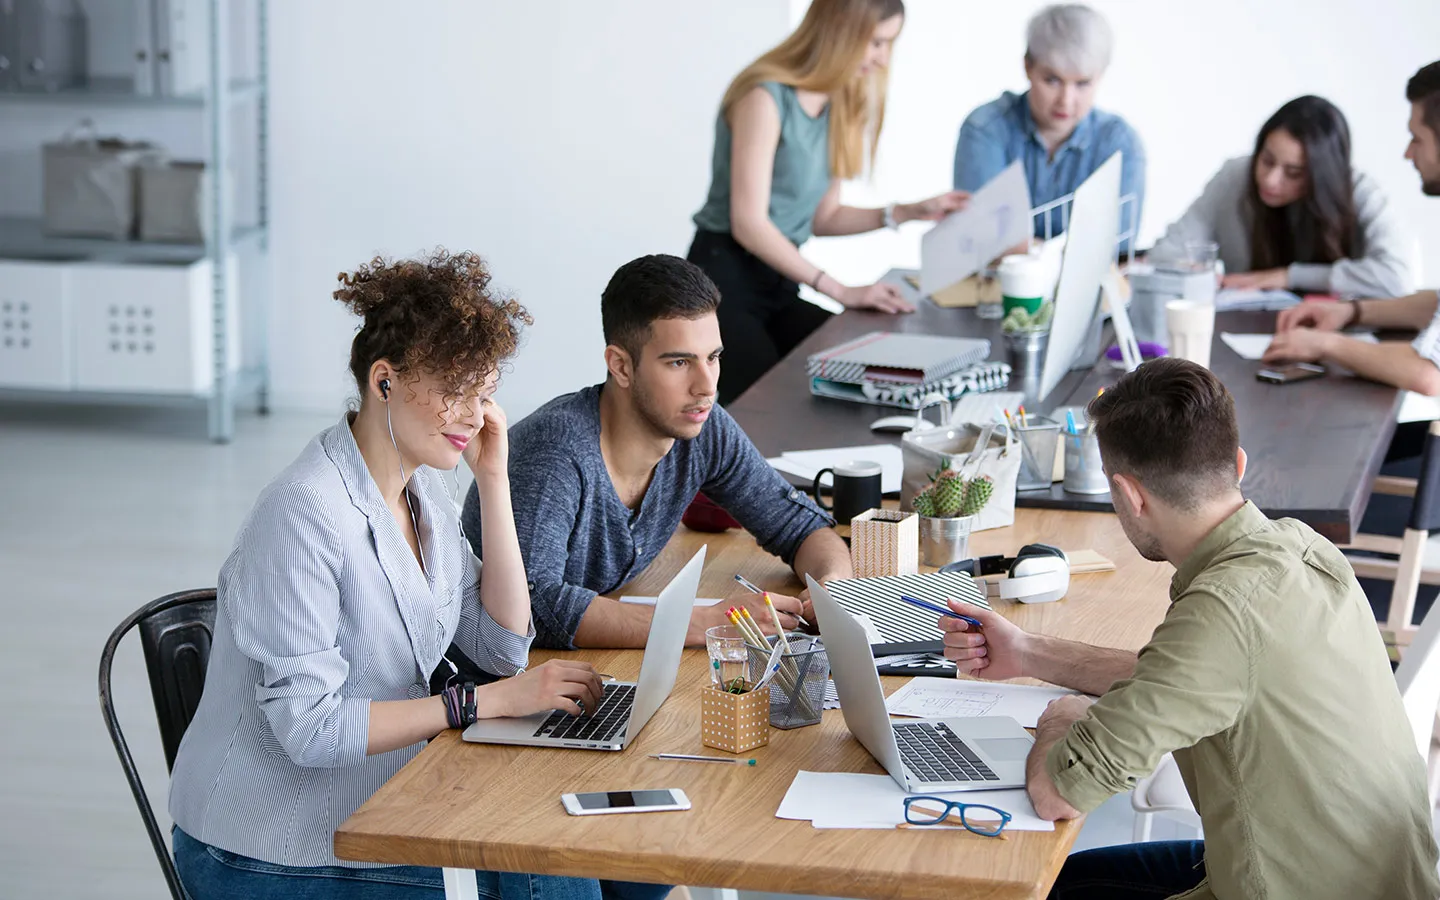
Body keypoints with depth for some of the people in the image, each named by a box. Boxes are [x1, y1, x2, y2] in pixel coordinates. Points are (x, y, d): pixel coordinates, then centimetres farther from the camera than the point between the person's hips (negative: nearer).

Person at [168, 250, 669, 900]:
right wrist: (487, 701, -22)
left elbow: (505, 646, 5)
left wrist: (494, 479, -1)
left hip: (382, 805, 8)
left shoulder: (421, 489, 6)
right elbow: (311, 729, -24)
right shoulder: (305, 516, -23)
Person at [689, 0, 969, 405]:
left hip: (780, 284, 7)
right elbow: (748, 224, -20)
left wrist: (906, 212, 2)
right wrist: (840, 291, -23)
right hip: (724, 282, -7)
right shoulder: (766, 98, -15)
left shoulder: (838, 105, 8)